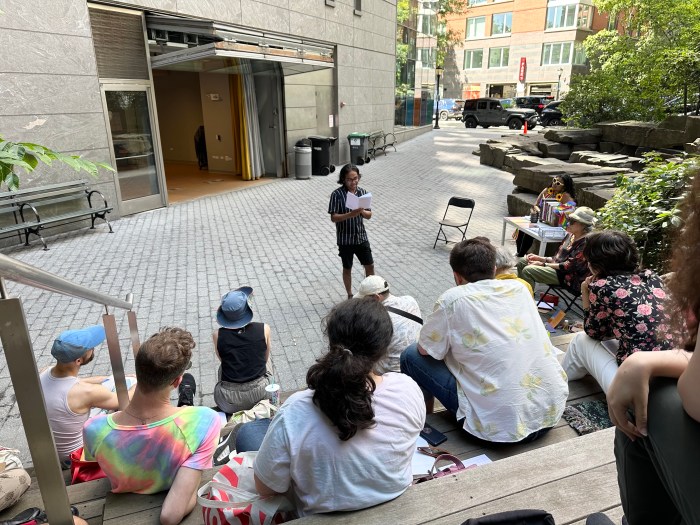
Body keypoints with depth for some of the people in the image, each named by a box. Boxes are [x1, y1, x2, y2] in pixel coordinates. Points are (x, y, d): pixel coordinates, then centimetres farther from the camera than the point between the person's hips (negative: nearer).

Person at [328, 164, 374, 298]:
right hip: (345, 239, -4)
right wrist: (350, 214, -29)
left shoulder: (362, 192, -1)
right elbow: (333, 218, -15)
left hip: (361, 237, 4)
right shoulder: (337, 195, -13)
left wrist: (362, 211, -21)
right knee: (347, 268, 12)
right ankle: (350, 295, 29)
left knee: (370, 265, 11)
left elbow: (369, 215, 2)